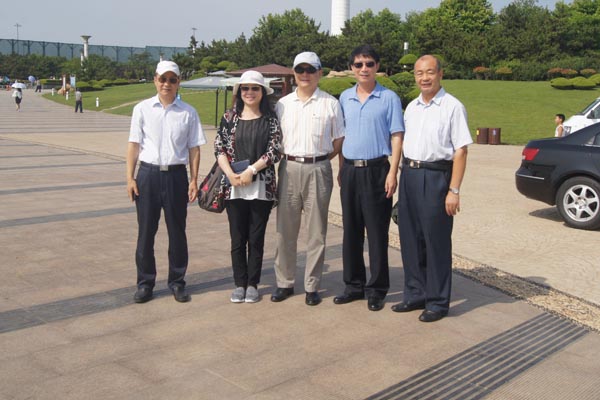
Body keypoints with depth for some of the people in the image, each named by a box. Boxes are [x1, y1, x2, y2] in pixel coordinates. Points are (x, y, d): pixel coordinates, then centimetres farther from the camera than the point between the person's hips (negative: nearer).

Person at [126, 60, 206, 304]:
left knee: (177, 231, 8)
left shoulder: (188, 112, 2)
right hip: (148, 174, 0)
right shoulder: (142, 109, 3)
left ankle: (177, 282, 22)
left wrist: (194, 180, -2)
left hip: (176, 174, 0)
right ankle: (145, 283, 20)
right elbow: (134, 145, 3)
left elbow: (194, 148, 3)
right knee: (146, 231, 8)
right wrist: (130, 177, -2)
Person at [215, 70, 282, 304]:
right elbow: (219, 149, 3)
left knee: (256, 238, 6)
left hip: (262, 187, -1)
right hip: (234, 187, 1)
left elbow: (274, 151, -5)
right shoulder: (229, 118, 7)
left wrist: (251, 170, -15)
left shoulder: (270, 119, 2)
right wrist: (230, 174, -11)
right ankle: (239, 284, 18)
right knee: (238, 238, 6)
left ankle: (252, 284, 18)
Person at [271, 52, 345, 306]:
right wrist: (288, 159, 3)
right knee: (285, 229, 6)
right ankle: (284, 282, 18)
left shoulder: (330, 103, 3)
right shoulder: (283, 104, 10)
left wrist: (319, 159, 1)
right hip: (289, 168, 2)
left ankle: (311, 286, 13)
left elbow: (339, 140, 6)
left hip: (318, 170, -2)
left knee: (316, 232, 3)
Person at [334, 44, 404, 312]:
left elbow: (396, 137, -3)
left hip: (376, 170, -4)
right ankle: (354, 285, 21)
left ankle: (376, 290, 10)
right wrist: (341, 170, 12)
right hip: (350, 170, 4)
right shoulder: (345, 98, 11)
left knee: (377, 232, 0)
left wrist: (392, 173, -11)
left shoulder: (389, 98, -1)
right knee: (351, 231, 10)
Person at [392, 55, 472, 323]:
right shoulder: (411, 107, 13)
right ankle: (415, 294, 26)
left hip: (436, 177, -6)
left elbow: (460, 151, -11)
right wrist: (403, 175, 9)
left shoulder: (452, 107, -6)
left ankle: (437, 302, 13)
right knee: (410, 239, 12)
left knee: (436, 242, 1)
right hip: (409, 176, 6)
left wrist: (454, 190, -16)